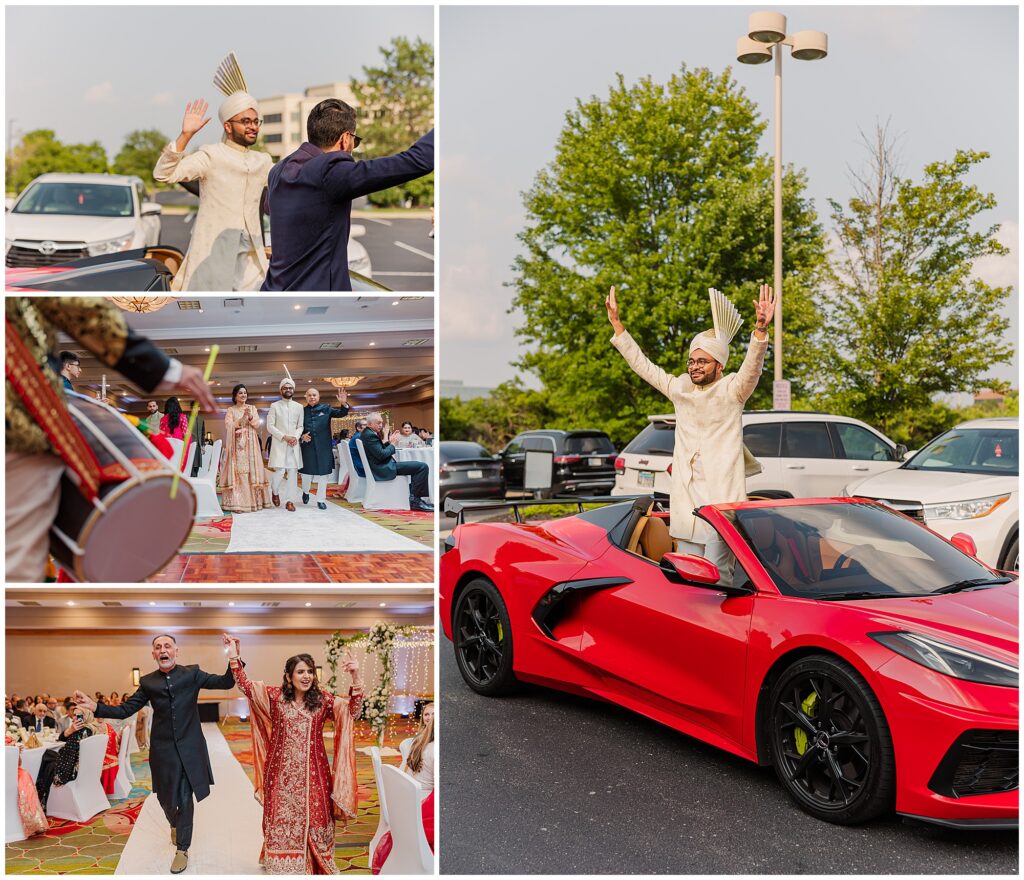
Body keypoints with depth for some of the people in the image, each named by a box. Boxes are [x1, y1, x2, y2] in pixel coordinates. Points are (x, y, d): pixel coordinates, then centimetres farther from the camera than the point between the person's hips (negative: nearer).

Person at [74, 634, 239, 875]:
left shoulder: (192, 674, -2)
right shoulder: (148, 682, 2)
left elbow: (226, 683, -8)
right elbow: (125, 710, 3)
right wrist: (94, 707, -10)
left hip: (189, 747, -2)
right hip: (163, 749, 2)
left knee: (185, 798, 2)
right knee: (166, 798, 12)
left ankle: (182, 848, 19)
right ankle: (174, 824, 46)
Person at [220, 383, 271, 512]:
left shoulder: (252, 408, 13)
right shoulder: (230, 410, 7)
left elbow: (257, 425, 4)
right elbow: (229, 426, -6)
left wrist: (250, 417, -15)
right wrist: (243, 417, -16)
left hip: (250, 444, 2)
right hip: (237, 444, -2)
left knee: (252, 470, -1)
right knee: (238, 471, -9)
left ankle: (253, 500, 2)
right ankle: (237, 503, -11)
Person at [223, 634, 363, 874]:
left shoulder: (323, 700, -2)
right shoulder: (274, 696, -1)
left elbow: (353, 711, -10)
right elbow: (246, 686, -1)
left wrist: (355, 678, -22)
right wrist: (234, 657, -8)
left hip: (312, 773, 0)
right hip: (283, 772, 0)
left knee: (313, 819, 7)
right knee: (281, 819, 9)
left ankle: (315, 865, 22)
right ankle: (282, 864, 25)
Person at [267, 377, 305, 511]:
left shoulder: (299, 407, 11)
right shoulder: (274, 406, 3)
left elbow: (300, 426, 9)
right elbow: (270, 426, -2)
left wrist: (295, 436, -11)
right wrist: (284, 437, -13)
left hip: (294, 444, 3)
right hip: (279, 444, -2)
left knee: (293, 472, -1)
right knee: (280, 471, -12)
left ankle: (290, 501, 5)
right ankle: (275, 492, 17)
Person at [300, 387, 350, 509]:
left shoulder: (326, 408, 2)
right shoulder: (302, 411, 4)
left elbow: (341, 413, -10)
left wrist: (344, 404, -30)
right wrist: (302, 436, -8)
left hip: (323, 447, 0)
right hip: (308, 447, 0)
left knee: (323, 473, 4)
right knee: (307, 473, 6)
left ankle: (321, 500, 14)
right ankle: (305, 492, 35)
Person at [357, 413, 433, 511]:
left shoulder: (367, 433, 15)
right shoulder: (370, 435, -17)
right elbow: (381, 455, -22)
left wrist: (389, 442, 6)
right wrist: (392, 444, -7)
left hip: (382, 466, 12)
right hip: (383, 469, -12)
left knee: (418, 466, 26)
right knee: (423, 467, -18)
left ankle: (414, 497, 20)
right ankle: (415, 500, -13)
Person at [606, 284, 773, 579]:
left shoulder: (731, 390, -1)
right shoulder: (680, 388, 14)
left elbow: (752, 366, -19)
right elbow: (642, 364, 20)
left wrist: (761, 329, -37)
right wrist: (616, 323, 19)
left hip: (721, 498, -5)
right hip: (685, 497, 6)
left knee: (716, 576, -8)